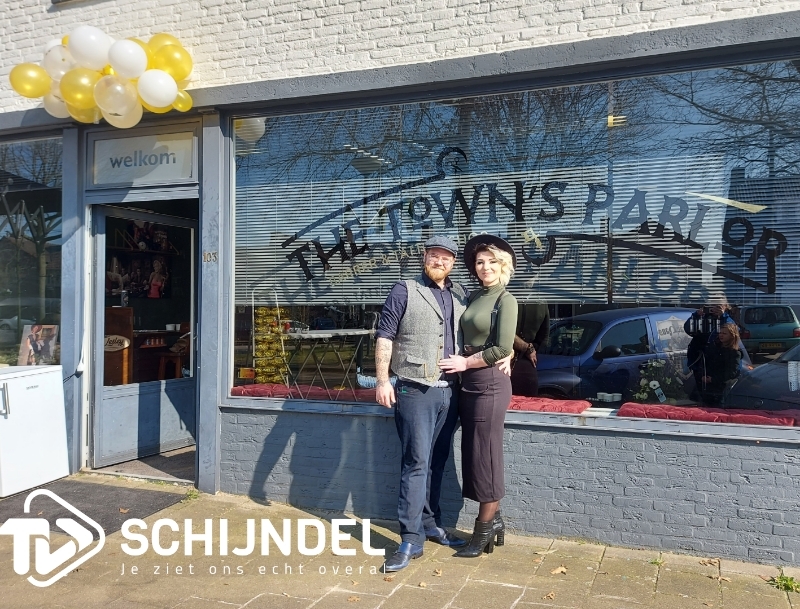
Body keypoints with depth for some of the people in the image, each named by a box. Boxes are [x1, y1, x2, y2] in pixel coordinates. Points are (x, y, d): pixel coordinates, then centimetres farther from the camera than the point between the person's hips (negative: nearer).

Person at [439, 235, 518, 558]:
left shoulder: (505, 299, -8)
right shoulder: (475, 297, 13)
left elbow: (503, 348, -16)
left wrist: (465, 362, -9)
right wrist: (462, 363, 1)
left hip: (490, 384, -8)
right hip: (469, 383, 8)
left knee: (485, 455, 1)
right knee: (473, 454, 12)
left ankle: (484, 531, 14)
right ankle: (492, 520, 25)